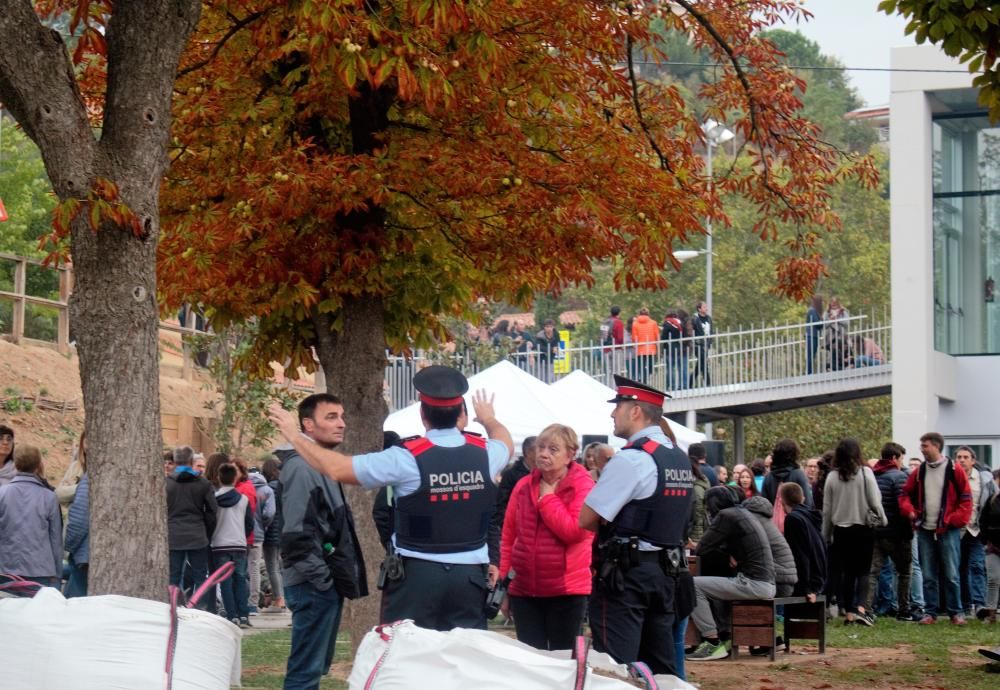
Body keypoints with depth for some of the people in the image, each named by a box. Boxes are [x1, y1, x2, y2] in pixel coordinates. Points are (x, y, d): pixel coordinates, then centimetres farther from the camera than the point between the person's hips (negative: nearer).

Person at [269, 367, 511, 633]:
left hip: (417, 573, -4)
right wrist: (489, 420, 52)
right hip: (470, 575, 4)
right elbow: (506, 443, 29)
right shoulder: (484, 453, 2)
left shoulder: (407, 458, -12)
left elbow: (336, 468, -8)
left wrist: (294, 436, 4)